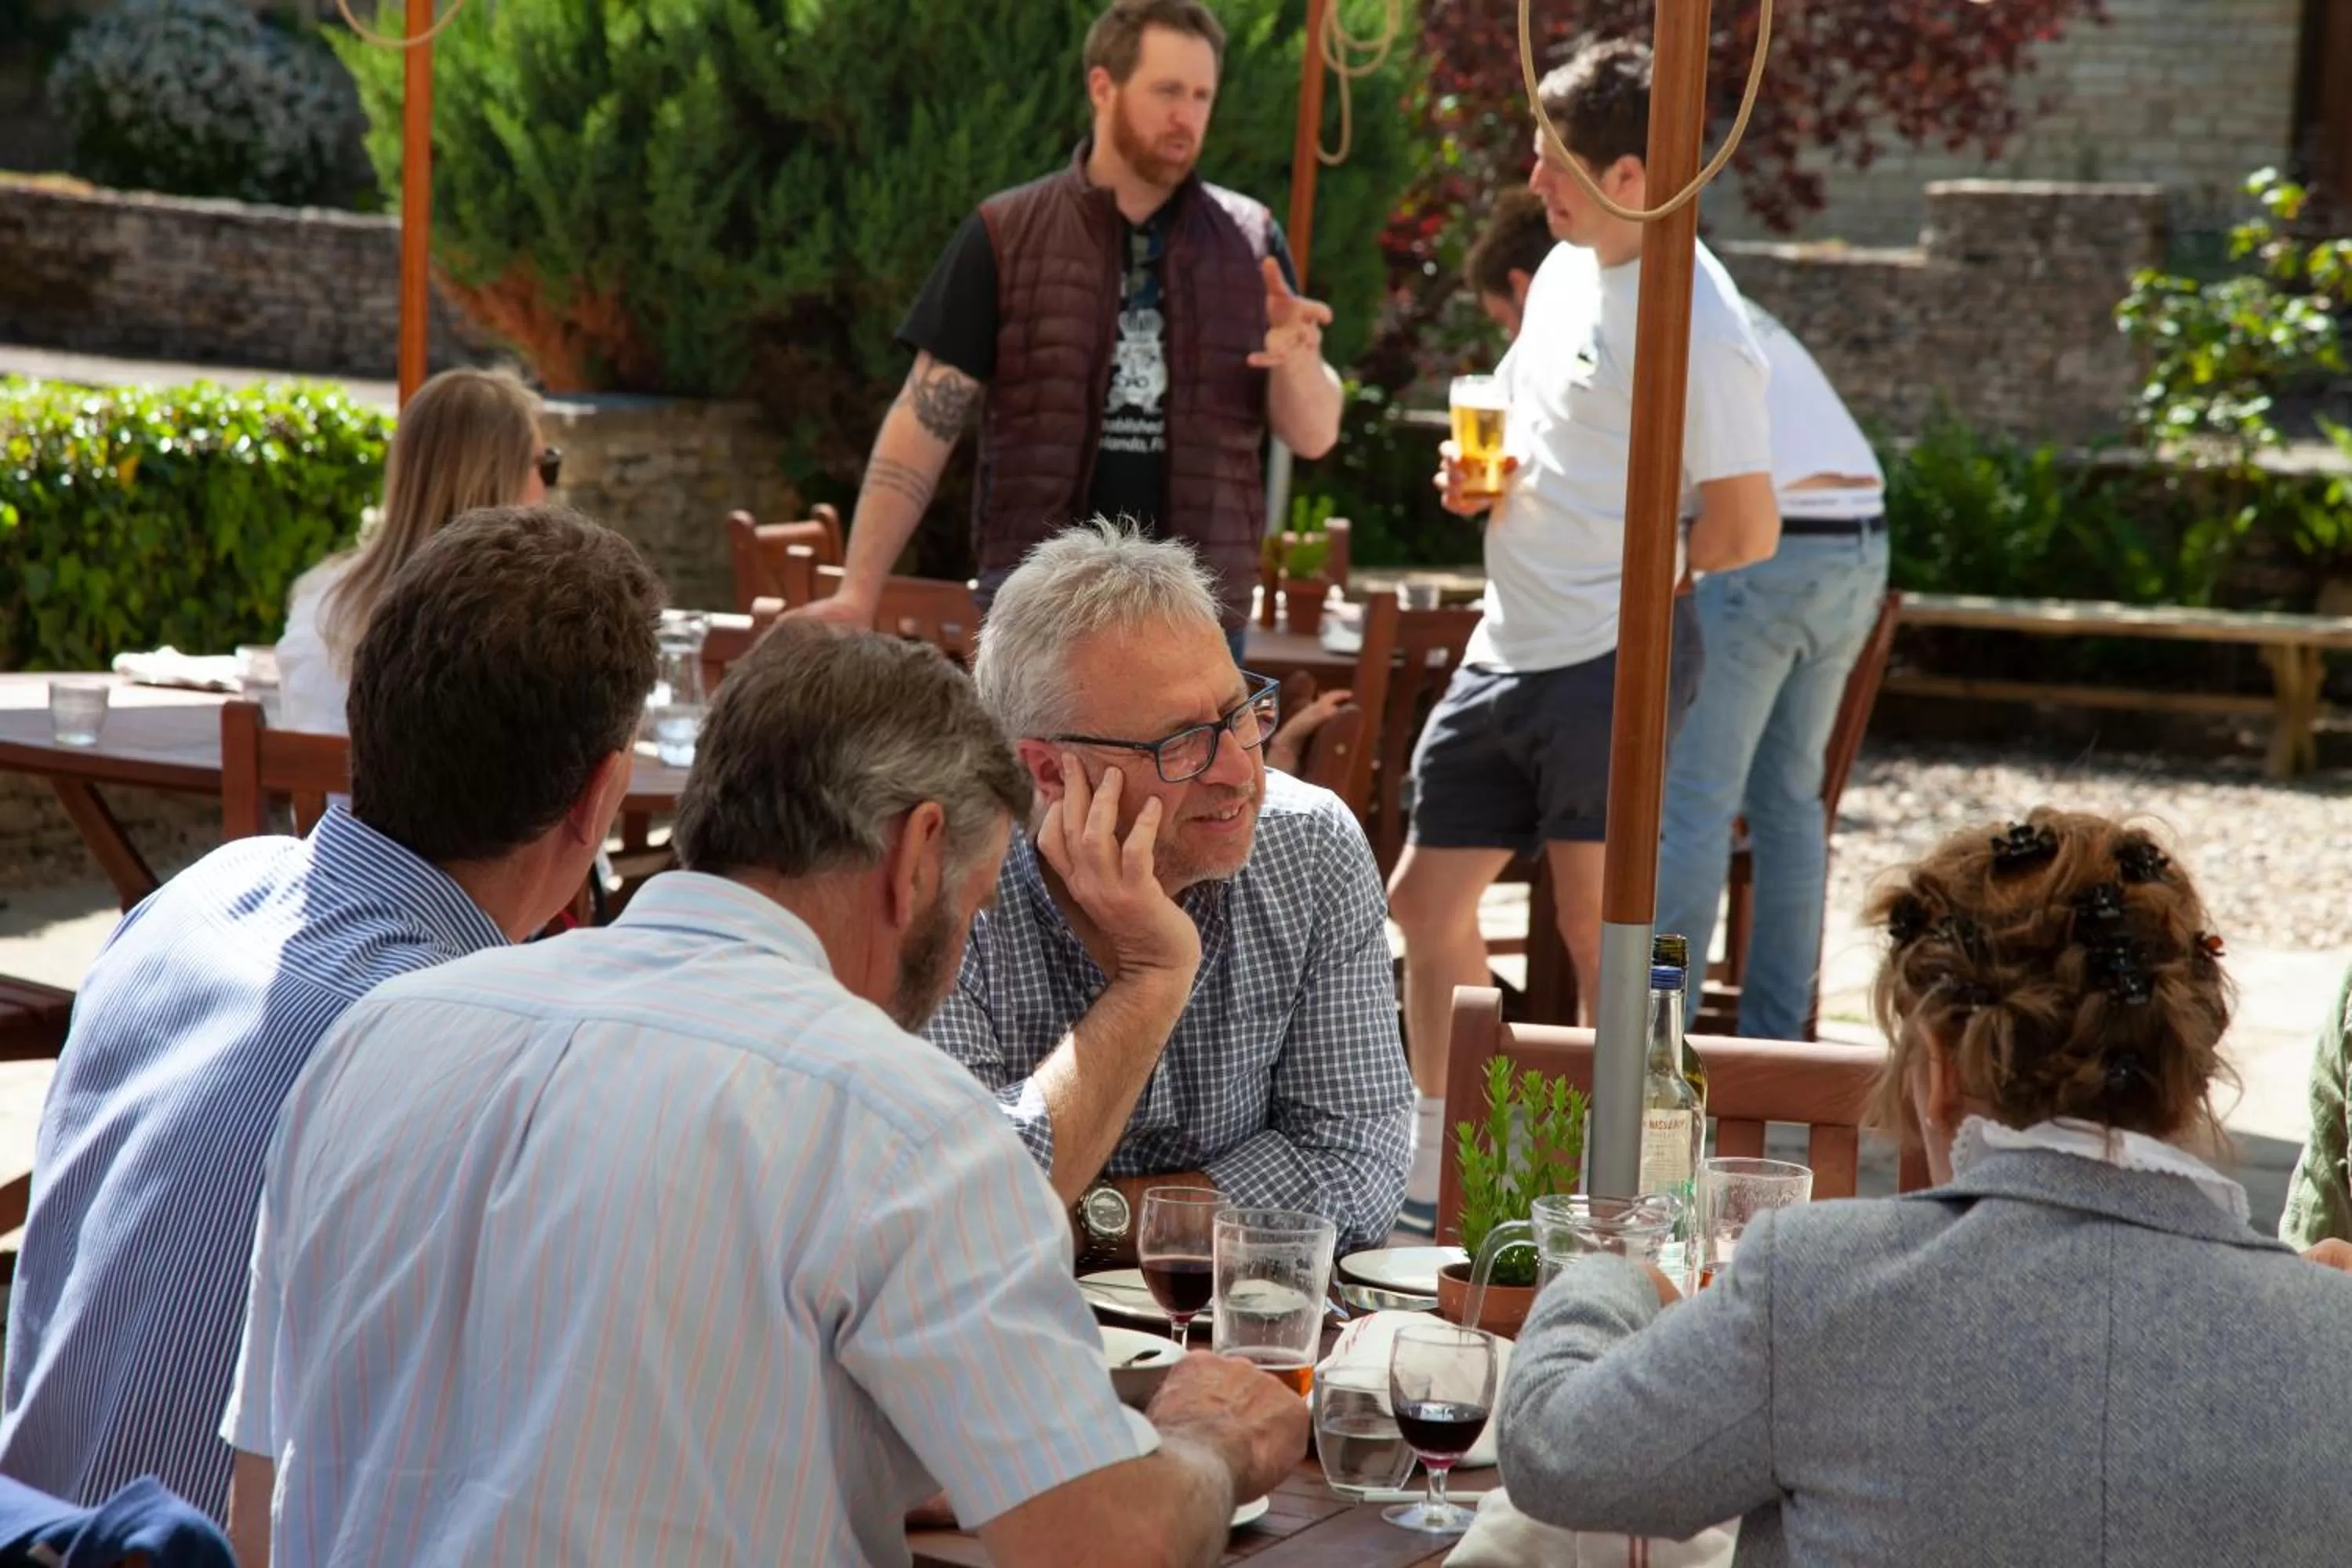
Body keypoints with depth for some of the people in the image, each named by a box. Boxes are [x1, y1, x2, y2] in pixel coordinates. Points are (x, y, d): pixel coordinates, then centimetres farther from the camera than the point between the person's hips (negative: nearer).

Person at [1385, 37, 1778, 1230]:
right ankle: (1439, 1171, 27)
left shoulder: (1693, 322, -16)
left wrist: (1616, 573, -5)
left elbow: (1745, 532, -16)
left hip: (1612, 658, -9)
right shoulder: (1564, 270, 12)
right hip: (1509, 651, 9)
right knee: (1428, 898, 13)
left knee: (1597, 921, -1)